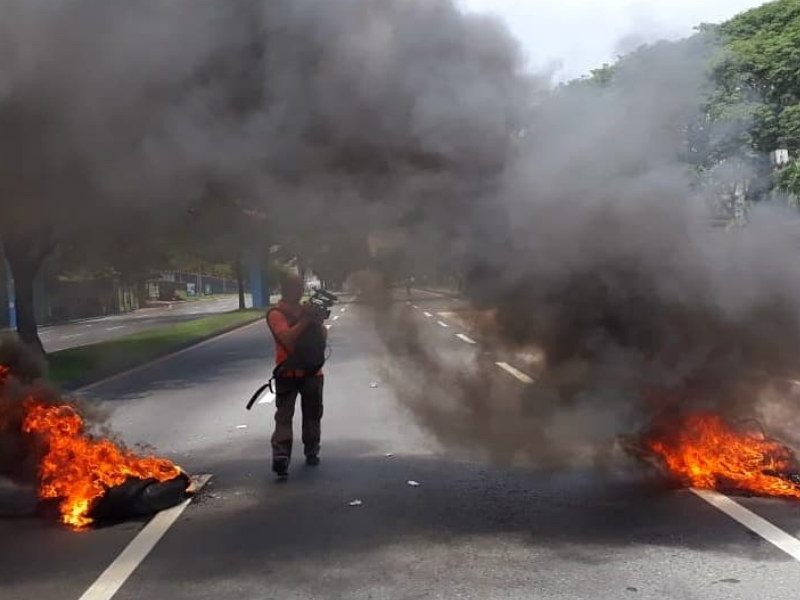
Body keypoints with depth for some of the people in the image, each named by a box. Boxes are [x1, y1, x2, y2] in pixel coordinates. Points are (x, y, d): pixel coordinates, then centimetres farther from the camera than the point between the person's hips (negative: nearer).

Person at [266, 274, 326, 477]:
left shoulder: (306, 310, 12)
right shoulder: (276, 314, -7)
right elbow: (287, 338, -23)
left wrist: (317, 319, -8)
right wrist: (307, 320, -21)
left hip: (312, 370, 6)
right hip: (287, 373, -6)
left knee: (313, 414, 12)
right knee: (284, 416, -7)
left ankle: (312, 452, 23)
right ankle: (281, 456, -13)